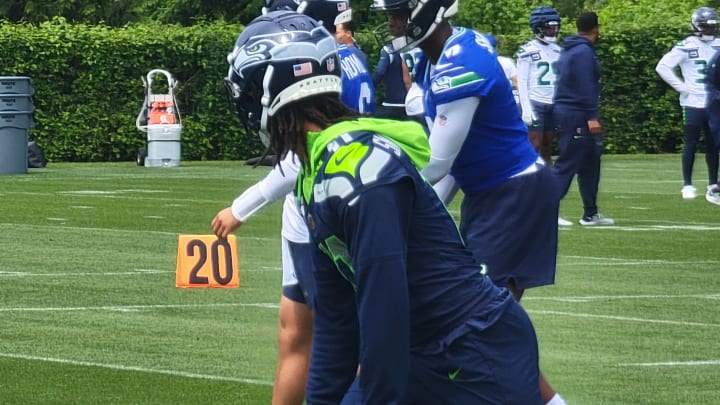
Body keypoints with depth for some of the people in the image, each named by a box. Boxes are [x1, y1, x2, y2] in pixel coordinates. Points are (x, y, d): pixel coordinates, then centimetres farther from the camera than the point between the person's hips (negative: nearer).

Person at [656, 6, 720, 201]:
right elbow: (662, 67, -14)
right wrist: (682, 87, -13)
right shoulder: (686, 47, -10)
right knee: (691, 145, 0)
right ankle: (687, 185, 6)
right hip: (693, 104, -4)